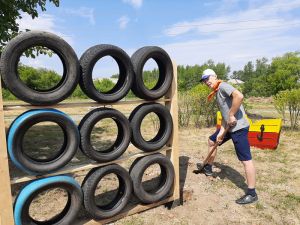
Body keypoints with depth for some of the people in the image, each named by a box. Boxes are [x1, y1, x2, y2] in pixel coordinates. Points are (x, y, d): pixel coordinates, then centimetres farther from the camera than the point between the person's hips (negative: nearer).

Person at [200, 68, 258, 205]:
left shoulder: (223, 86, -11)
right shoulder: (217, 93, 17)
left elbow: (239, 96, -30)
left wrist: (232, 115, -22)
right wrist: (221, 131, 6)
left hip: (239, 127, -11)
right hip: (229, 127, 11)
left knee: (246, 160, -6)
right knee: (212, 141, 24)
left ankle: (252, 194, 4)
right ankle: (208, 168, 42)